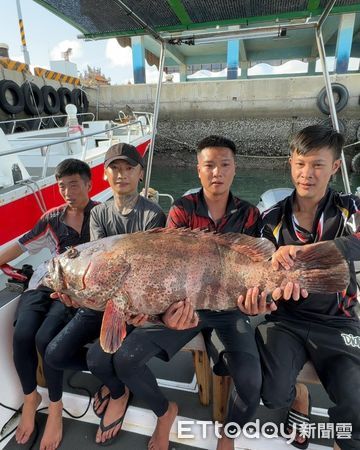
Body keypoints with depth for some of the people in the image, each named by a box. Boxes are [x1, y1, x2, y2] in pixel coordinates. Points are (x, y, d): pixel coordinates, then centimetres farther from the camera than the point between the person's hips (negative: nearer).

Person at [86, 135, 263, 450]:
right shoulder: (181, 210, -6)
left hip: (230, 305, 0)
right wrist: (171, 305, -36)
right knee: (125, 359, -11)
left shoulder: (248, 214, -2)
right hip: (186, 301, 1)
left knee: (250, 381, -20)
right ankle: (165, 412, 22)